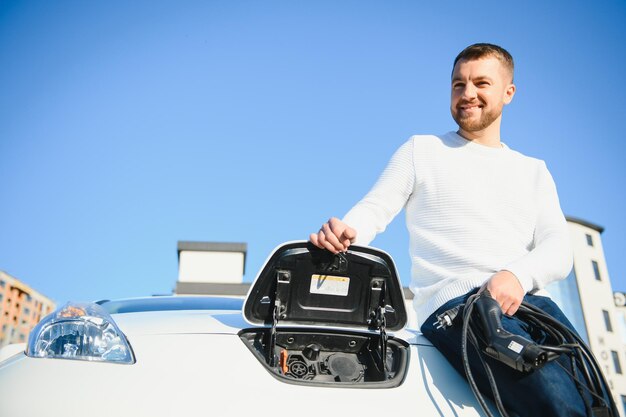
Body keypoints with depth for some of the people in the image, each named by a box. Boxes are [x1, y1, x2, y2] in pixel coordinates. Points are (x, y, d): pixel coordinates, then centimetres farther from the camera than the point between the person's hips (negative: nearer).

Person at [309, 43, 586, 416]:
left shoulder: (533, 171, 23)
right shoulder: (421, 150, 15)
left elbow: (559, 249, 11)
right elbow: (374, 210, 6)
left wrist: (518, 274, -13)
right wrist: (344, 232, -19)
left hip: (528, 300, 5)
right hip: (455, 302, -4)